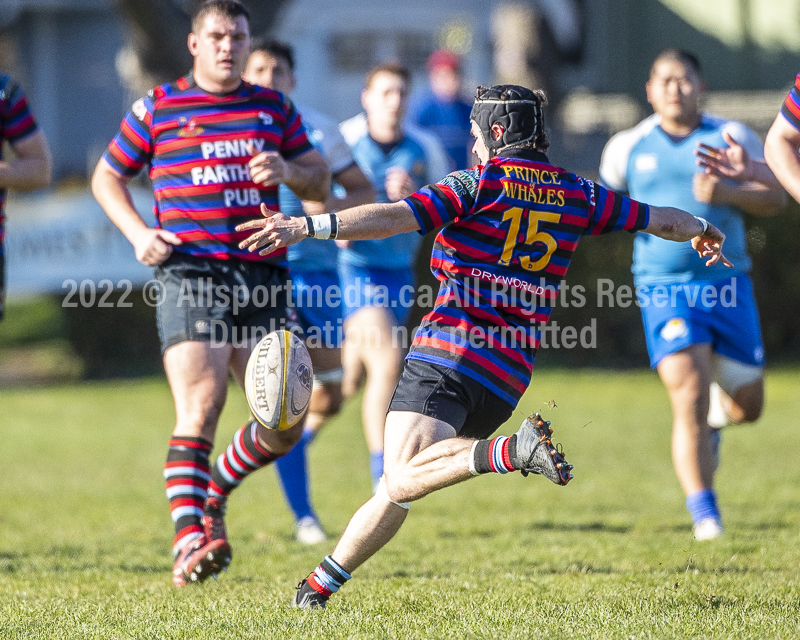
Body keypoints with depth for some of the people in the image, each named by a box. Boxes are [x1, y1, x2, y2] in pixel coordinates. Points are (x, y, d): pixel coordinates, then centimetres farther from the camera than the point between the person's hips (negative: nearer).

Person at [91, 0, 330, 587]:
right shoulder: (158, 108, 8)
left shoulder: (275, 109, 16)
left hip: (263, 276, 4)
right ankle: (189, 542, -22)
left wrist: (289, 171, -5)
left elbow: (321, 183, 18)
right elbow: (107, 176, 16)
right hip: (191, 275, -4)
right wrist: (138, 233, 0)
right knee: (201, 408, -19)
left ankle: (212, 493, 26)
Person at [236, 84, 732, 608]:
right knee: (396, 488, 13)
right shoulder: (576, 195, 14)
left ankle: (512, 452, -39)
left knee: (403, 480, -23)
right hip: (509, 377, 7)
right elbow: (659, 220, 28)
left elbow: (393, 217, -15)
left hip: (450, 352, -7)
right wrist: (703, 231, 49)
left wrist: (309, 227, -21)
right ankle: (322, 581, 9)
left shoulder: (478, 185, -1)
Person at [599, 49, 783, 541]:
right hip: (664, 288, -2)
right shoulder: (627, 147, 7)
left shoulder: (731, 138, 4)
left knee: (748, 405, 9)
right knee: (689, 397, -19)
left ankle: (717, 416, 47)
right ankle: (704, 514, -15)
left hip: (727, 283, 2)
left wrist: (728, 193, -17)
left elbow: (774, 198, 0)